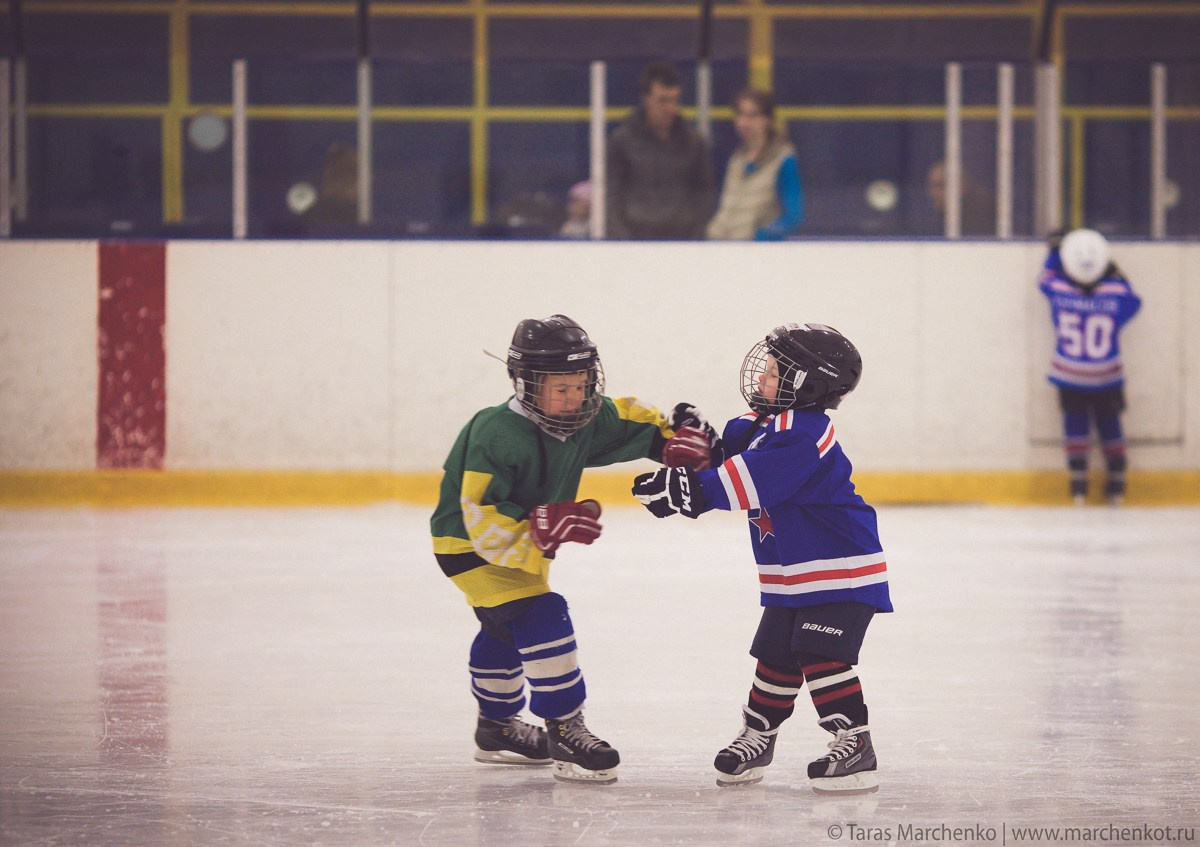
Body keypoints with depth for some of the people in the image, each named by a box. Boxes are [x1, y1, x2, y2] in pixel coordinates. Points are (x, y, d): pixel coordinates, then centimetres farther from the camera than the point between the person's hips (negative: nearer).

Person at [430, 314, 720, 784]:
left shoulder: (587, 418, -13)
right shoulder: (495, 435, -34)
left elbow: (631, 420, 4)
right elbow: (480, 520, -35)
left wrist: (676, 437, -15)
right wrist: (543, 526, -46)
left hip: (526, 543, 9)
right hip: (469, 545, -9)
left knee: (506, 629, 25)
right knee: (540, 618, -24)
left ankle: (497, 727, 45)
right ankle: (564, 731, -18)